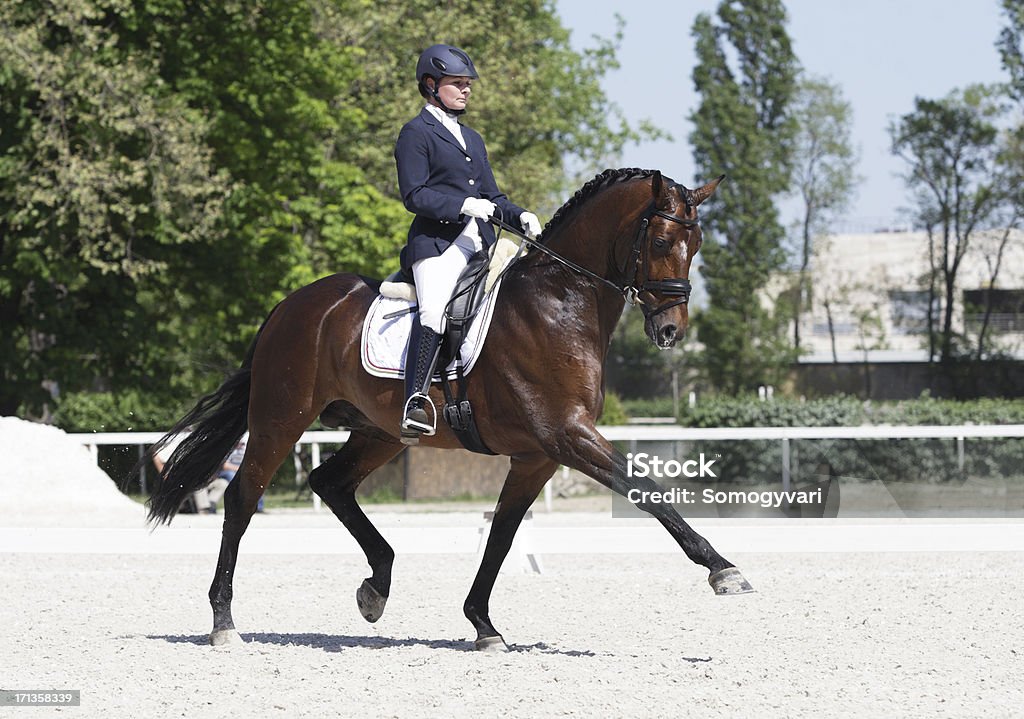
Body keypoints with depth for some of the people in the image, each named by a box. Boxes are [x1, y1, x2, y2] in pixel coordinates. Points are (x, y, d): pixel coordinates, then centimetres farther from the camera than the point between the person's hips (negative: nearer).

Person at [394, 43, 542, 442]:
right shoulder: (416, 133, 4)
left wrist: (520, 217, 7)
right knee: (434, 309, -31)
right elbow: (414, 195, -6)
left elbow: (491, 197, 27)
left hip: (481, 243, 8)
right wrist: (462, 205, -18)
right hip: (436, 241, -8)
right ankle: (415, 405, -41)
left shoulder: (472, 139, 28)